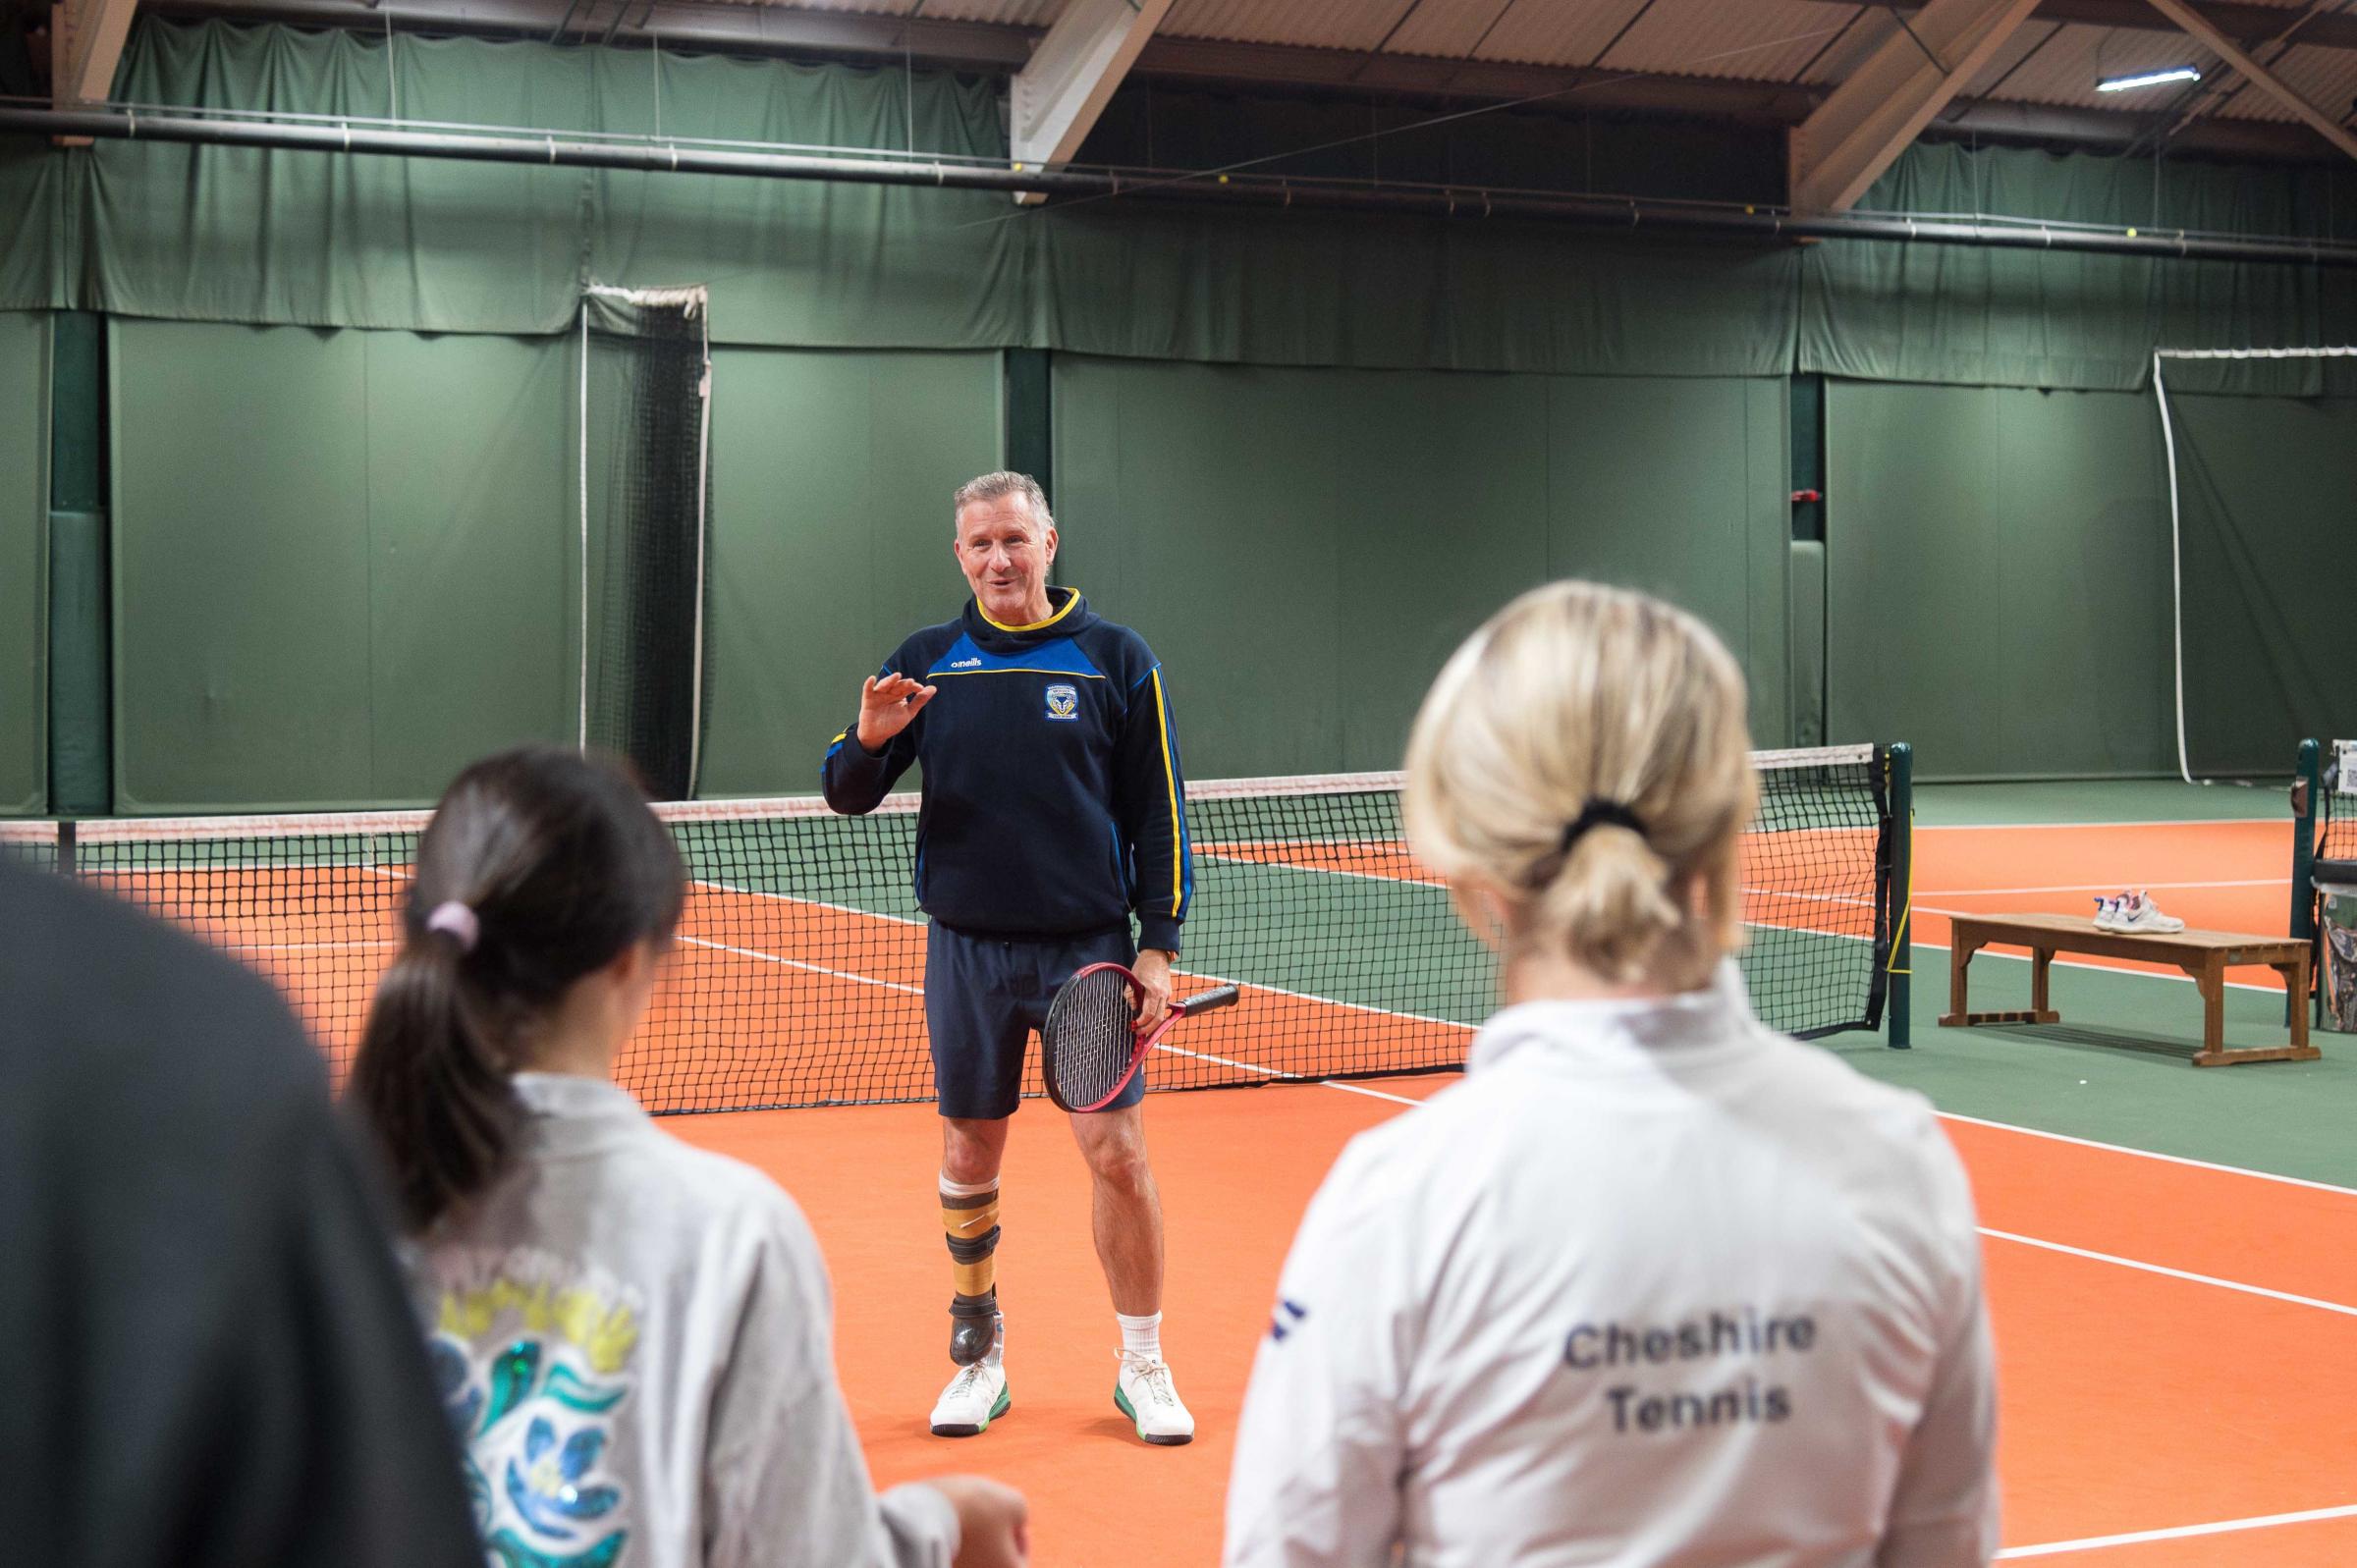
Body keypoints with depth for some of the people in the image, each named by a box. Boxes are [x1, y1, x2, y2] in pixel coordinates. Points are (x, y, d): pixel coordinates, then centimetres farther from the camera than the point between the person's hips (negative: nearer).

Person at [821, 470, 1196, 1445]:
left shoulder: (1116, 660, 1)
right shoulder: (925, 662, 5)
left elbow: (1159, 813, 2)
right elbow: (847, 796, 4)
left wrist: (1158, 945, -4)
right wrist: (869, 742, -18)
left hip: (1089, 945, -2)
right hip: (969, 951, 2)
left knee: (1118, 1153, -4)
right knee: (969, 1155, 7)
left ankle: (1143, 1365, 11)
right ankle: (980, 1359, 22)